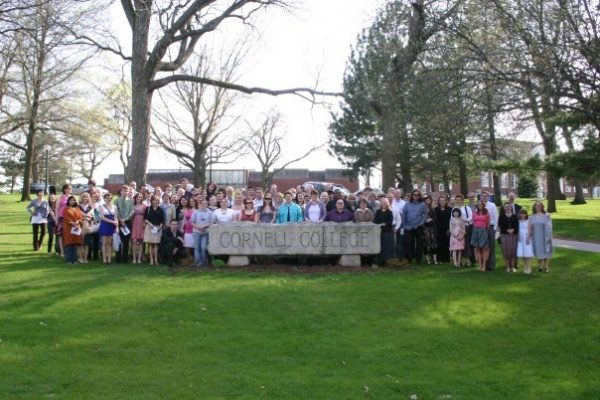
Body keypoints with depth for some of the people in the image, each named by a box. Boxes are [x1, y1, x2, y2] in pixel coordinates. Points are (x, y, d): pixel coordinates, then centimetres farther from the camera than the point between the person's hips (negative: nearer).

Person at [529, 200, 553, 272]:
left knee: (545, 251, 2)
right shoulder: (532, 217, 5)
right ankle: (540, 266, 17)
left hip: (544, 236, -3)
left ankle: (546, 267, 10)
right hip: (536, 238, 3)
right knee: (538, 251, 8)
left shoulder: (546, 215, -4)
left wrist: (549, 236, -10)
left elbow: (549, 226, -5)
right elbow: (530, 228, 5)